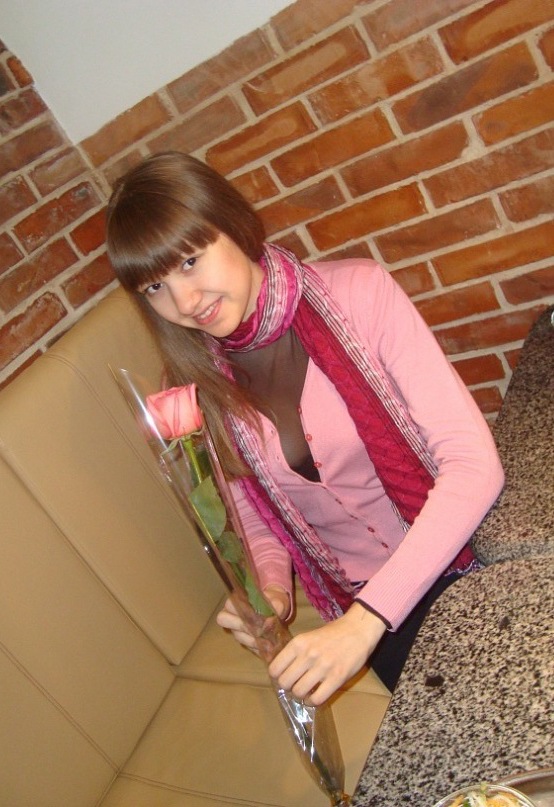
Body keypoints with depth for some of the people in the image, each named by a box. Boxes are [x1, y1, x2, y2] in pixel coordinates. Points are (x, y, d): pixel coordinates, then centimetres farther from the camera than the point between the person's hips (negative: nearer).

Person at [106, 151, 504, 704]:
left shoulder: (357, 293, -18)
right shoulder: (196, 389, -6)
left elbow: (473, 462, -23)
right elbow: (255, 519, 7)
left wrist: (365, 620, -29)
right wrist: (269, 587, -16)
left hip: (464, 560, -2)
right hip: (359, 603, 2)